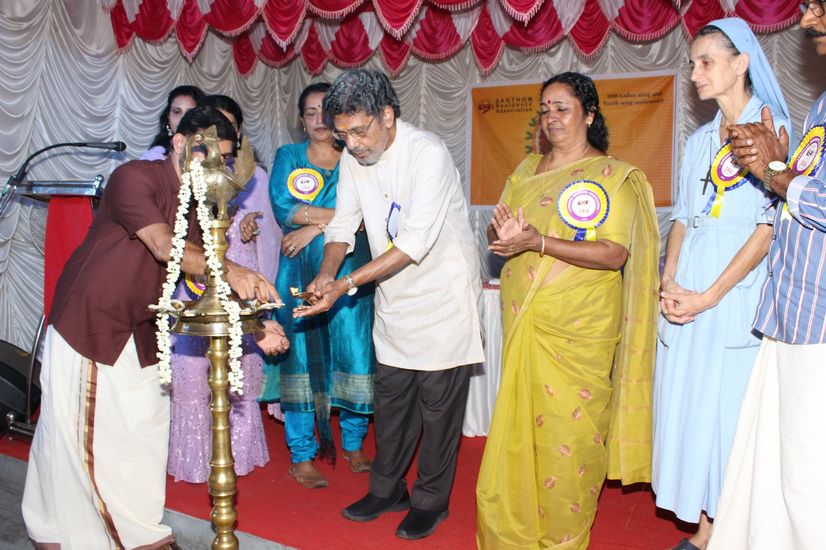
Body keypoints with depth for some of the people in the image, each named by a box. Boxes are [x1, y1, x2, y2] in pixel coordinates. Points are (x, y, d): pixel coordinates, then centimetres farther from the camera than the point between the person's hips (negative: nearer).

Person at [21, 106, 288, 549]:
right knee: (73, 429, 5)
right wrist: (229, 270, -41)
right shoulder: (135, 177, -17)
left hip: (141, 331, 7)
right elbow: (165, 247, -31)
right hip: (86, 321, -6)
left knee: (145, 425, 8)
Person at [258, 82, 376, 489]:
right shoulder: (288, 157, 11)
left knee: (354, 354, 2)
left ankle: (353, 446, 21)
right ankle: (301, 456, 13)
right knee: (300, 357, 1)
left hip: (349, 272, 1)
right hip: (300, 272, 0)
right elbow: (283, 209, -5)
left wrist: (314, 225, -11)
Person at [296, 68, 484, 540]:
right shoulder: (354, 157, -2)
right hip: (394, 298, 6)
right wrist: (327, 272, -17)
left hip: (442, 295, -6)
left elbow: (415, 244, -28)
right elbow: (344, 226, 3)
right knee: (391, 395, 15)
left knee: (438, 402, 5)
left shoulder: (429, 154, -23)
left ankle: (431, 500, 23)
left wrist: (346, 285, -30)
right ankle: (387, 488, 32)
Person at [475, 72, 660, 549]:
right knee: (516, 427, 8)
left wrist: (539, 243, -22)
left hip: (579, 331, -4)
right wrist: (503, 235, -11)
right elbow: (495, 230, 14)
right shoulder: (527, 170, 15)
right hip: (522, 323, 5)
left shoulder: (614, 176, -3)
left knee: (568, 434, 1)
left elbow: (615, 255, -14)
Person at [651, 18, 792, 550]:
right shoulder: (699, 140, 16)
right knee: (688, 401, 6)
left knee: (729, 405, -2)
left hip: (738, 291, -6)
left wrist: (709, 295, -15)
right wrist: (668, 283, 0)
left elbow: (771, 226, -11)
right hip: (687, 295, 6)